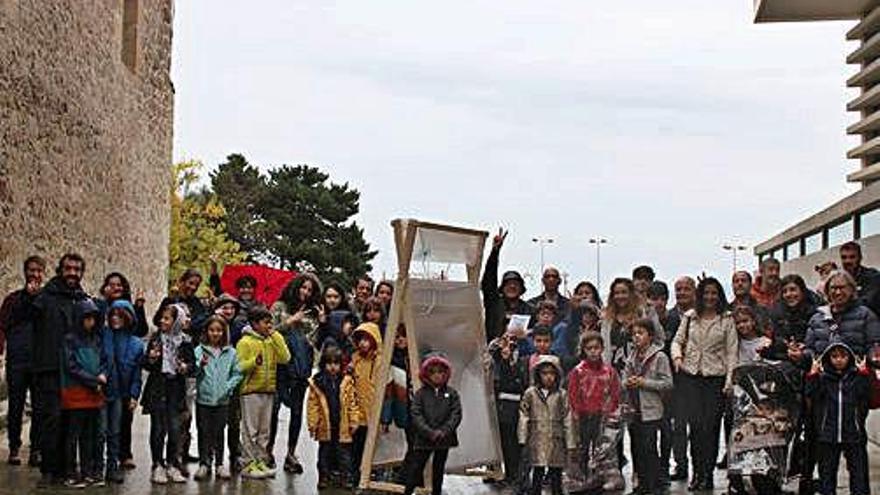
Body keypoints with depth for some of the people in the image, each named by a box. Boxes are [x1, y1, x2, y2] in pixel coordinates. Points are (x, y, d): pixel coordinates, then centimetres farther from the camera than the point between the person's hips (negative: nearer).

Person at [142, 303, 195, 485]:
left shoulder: (185, 341, 2)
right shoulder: (155, 339, 3)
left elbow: (192, 365, 7)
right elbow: (145, 365, 9)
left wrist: (186, 367, -15)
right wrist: (150, 359, -12)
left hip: (176, 390, 0)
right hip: (157, 389, 0)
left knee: (174, 429, 0)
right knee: (158, 429, 1)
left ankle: (172, 466, 11)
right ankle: (158, 466, 9)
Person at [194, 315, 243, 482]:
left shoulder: (231, 352, 3)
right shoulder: (199, 350, -1)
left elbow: (237, 373, 4)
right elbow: (192, 372, -9)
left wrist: (228, 387, -9)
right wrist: (200, 365, -27)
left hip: (222, 400, 1)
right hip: (203, 398, -1)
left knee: (219, 432, 8)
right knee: (204, 432, 5)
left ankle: (219, 464, 16)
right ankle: (204, 463, 14)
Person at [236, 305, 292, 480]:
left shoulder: (272, 341, 12)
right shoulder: (245, 342, -5)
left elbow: (285, 358, -1)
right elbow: (240, 366, -10)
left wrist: (275, 336, -3)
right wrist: (254, 361, -28)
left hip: (268, 391, 6)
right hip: (251, 391, -6)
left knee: (264, 430, 10)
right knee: (250, 430, -2)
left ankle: (261, 461, 17)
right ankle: (249, 464, 2)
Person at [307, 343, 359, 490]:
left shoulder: (346, 382, 0)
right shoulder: (316, 383, -3)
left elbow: (352, 404, 2)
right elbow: (312, 405, -2)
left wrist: (353, 421, -2)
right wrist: (312, 424, -6)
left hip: (342, 426, 0)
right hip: (325, 426, 0)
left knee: (343, 453, 5)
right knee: (324, 452, 11)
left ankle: (345, 477, 13)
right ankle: (324, 477, 21)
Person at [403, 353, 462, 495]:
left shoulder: (451, 393, 2)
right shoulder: (420, 393, -1)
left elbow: (456, 414, -3)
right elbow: (416, 415, -7)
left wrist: (444, 431, -15)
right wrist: (430, 432, -17)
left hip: (444, 439, 2)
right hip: (424, 439, -2)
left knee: (438, 470, 13)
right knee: (415, 469, -2)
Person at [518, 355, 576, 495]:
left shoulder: (561, 395, 3)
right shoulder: (530, 394, 2)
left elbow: (567, 420, 4)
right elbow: (523, 418, 3)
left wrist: (571, 445, 3)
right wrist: (522, 441, -1)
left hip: (556, 442, 1)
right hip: (537, 442, -1)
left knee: (556, 475, 6)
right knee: (537, 473, 1)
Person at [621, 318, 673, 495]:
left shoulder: (659, 356, -7)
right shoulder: (632, 357, 12)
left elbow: (668, 383, -10)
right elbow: (624, 378, 18)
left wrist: (644, 383, -16)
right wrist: (627, 382, -5)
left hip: (651, 410, -6)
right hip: (633, 409, 6)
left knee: (649, 448, -6)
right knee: (636, 448, 10)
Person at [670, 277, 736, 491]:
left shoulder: (726, 319, 3)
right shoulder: (689, 317, 9)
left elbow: (731, 352, 0)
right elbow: (677, 341, 14)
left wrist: (730, 380, -8)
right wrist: (677, 356, -7)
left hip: (715, 378, -1)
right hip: (690, 377, 1)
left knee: (710, 426, -3)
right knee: (695, 424, -6)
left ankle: (707, 475, 6)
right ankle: (698, 472, 6)